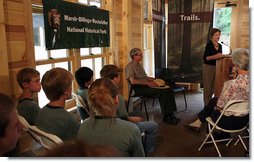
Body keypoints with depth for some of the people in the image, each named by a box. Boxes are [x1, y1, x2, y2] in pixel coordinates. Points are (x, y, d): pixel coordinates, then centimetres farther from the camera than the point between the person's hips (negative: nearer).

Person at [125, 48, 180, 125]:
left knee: (169, 90, -11)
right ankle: (166, 117, -15)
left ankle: (170, 114, -14)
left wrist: (154, 79, 8)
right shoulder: (130, 66, -6)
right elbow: (133, 81, -18)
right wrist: (147, 83, -17)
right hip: (139, 88, -8)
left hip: (146, 86, 8)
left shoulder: (139, 65, 22)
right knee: (162, 93, -26)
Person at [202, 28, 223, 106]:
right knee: (207, 87, -3)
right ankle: (207, 104, 3)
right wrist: (214, 56, -25)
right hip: (208, 67, -7)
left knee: (213, 87, 9)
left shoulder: (220, 46, 12)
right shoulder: (209, 45, -9)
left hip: (216, 67, 7)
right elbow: (205, 58, -13)